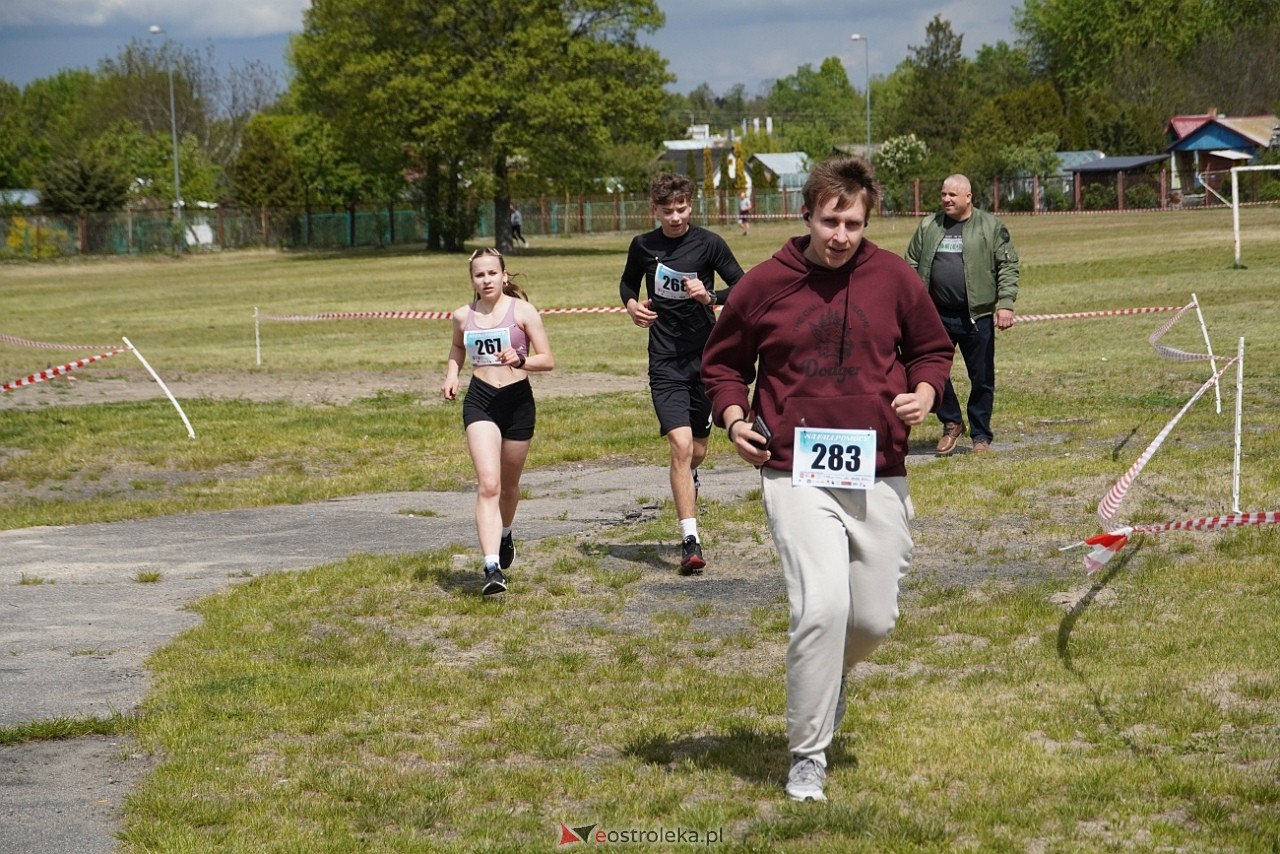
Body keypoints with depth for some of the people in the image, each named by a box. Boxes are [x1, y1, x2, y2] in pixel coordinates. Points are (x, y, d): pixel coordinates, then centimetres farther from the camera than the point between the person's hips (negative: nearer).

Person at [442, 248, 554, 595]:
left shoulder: (522, 310, -4)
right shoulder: (464, 316, 5)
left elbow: (547, 360, -5)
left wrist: (520, 360, -24)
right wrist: (451, 375, 8)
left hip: (518, 400, 0)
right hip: (480, 401, 0)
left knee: (509, 484, 16)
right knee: (488, 484, -16)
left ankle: (505, 535, 49)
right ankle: (492, 567, -25)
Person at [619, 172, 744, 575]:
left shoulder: (709, 243, -3)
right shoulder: (643, 246, 1)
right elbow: (628, 283, 20)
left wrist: (710, 296, -17)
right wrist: (631, 305, -2)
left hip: (705, 356, 1)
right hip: (665, 360, -1)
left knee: (698, 450, 11)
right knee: (681, 445, -16)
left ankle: (687, 481, 50)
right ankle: (691, 541, -16)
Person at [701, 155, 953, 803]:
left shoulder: (893, 277, 2)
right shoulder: (765, 284, -2)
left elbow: (932, 349, 17)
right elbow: (721, 361, 13)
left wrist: (924, 391, -4)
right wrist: (733, 415, -5)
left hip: (878, 476, 3)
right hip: (797, 475, -3)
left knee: (874, 619, 6)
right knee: (822, 606, -18)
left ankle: (829, 673, 44)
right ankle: (807, 758, -3)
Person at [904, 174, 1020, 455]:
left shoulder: (991, 227, 0)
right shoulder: (928, 227, 9)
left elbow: (1008, 267, -3)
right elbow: (911, 267, 12)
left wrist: (1005, 304, -13)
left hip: (977, 316, -3)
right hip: (937, 316, 3)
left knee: (981, 378, 4)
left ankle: (981, 436, 17)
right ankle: (951, 423, 22)